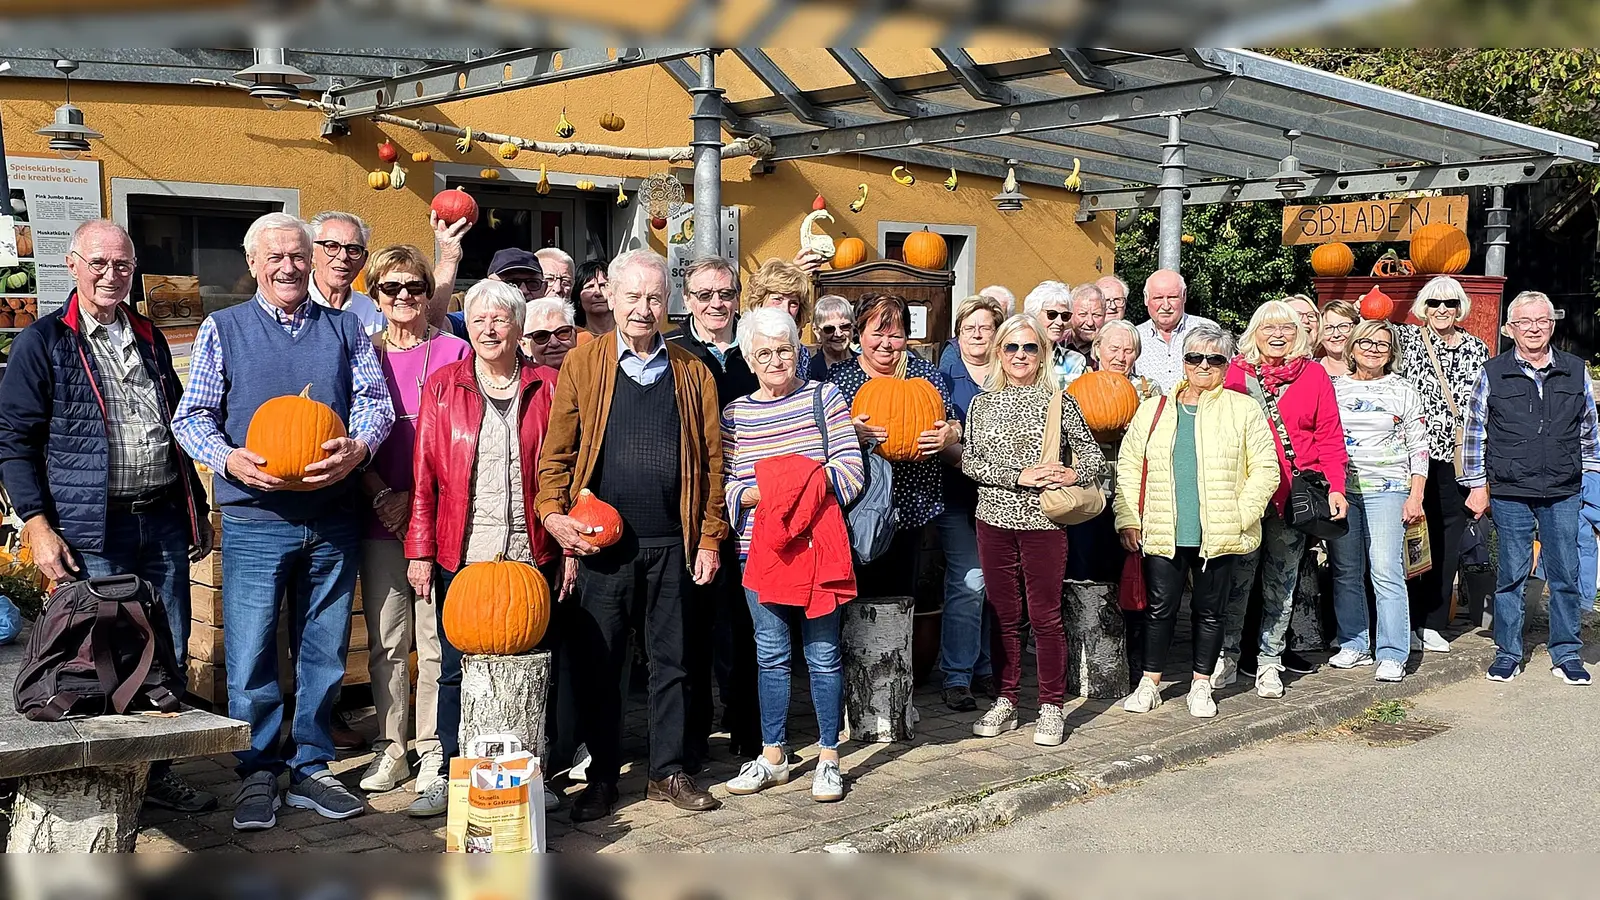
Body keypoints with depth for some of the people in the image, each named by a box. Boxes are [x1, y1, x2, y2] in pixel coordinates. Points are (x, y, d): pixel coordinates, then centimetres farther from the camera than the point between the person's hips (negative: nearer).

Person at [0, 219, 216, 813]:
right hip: (90, 533, -5)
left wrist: (198, 510, 20)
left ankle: (156, 770, 22)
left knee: (169, 655, 9)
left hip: (164, 521, 5)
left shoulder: (150, 339, 16)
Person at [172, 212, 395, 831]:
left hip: (333, 519, 2)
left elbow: (375, 400, 5)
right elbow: (191, 417, 3)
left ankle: (311, 769, 21)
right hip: (255, 519, -2)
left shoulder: (344, 329, 12)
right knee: (250, 654, -1)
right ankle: (257, 775, 14)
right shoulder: (222, 329, 7)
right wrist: (229, 459, -17)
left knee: (324, 652, 8)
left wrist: (356, 448, -16)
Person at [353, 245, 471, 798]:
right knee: (385, 641, 6)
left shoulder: (454, 351, 4)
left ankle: (434, 749, 9)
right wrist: (383, 495, -6)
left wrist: (416, 497, -9)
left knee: (436, 639, -1)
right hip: (379, 520, 2)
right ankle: (390, 748, 15)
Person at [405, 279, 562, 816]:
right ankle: (450, 776, 19)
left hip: (531, 556, 0)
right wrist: (420, 551, 0)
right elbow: (425, 477, 4)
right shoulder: (442, 387, 6)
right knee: (456, 670, 6)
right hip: (461, 557, 0)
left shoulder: (547, 386, 5)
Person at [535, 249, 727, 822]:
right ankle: (602, 776, 18)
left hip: (673, 544, 1)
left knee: (671, 661, 8)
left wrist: (709, 538, 2)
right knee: (597, 663, 4)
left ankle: (668, 772, 20)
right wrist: (553, 514, -12)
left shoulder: (692, 372, 9)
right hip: (602, 543, -1)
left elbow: (711, 458, 7)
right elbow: (556, 452, 3)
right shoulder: (582, 365, 6)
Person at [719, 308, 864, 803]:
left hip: (817, 546, -2)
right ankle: (773, 756, 21)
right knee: (771, 655, 10)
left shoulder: (823, 397, 2)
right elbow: (727, 487, 4)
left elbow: (851, 471, -4)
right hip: (760, 548, 2)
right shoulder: (735, 414, 8)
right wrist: (759, 494, -15)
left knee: (823, 653, 3)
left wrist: (803, 486, -16)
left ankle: (829, 758, 14)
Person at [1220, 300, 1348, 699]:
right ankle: (1228, 655, 15)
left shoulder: (1314, 375, 5)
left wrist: (1336, 487, -5)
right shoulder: (1236, 372, 2)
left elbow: (1330, 437, 4)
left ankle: (1270, 660, 18)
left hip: (1294, 497, 1)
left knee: (1281, 583, 9)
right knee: (1237, 579, 3)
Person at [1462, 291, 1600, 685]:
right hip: (1510, 494, -2)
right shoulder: (1492, 373, 1)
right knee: (1511, 574, 3)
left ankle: (1566, 655, 16)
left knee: (1566, 575, 5)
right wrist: (1477, 486, 3)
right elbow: (1474, 431, 5)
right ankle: (1507, 653, 14)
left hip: (1564, 494, 2)